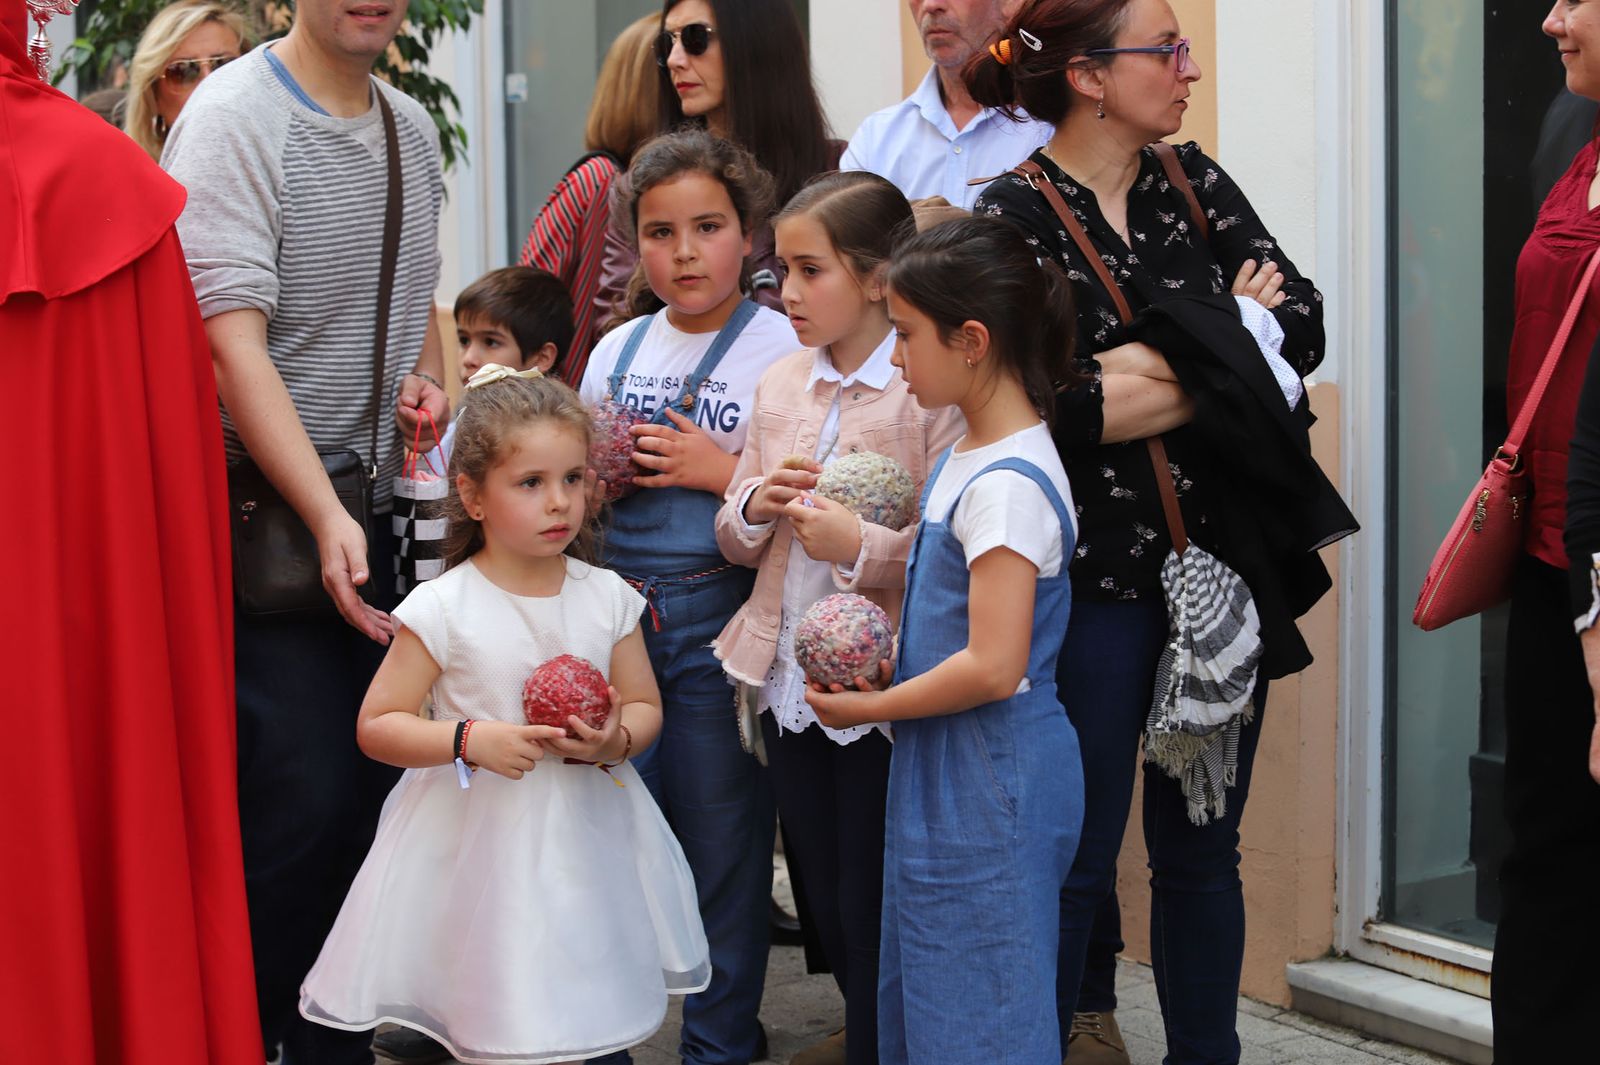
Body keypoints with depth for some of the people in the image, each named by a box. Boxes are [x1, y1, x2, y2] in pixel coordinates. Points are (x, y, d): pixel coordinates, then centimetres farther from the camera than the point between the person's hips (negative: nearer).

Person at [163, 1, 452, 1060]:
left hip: (373, 508, 7)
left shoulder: (413, 128, 13)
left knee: (374, 789, 7)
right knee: (302, 800, -10)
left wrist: (426, 376, 5)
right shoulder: (234, 118, -11)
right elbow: (233, 338, -19)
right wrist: (325, 515, -26)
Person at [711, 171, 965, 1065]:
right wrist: (755, 507, -6)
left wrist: (861, 547, -27)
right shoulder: (781, 383, 9)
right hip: (788, 682, 7)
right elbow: (733, 540, 15)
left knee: (871, 914, 1)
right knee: (827, 906, 16)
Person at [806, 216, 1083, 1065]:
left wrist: (872, 706, -12)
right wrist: (879, 659, 5)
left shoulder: (1009, 485, -21)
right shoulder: (965, 456, 9)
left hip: (991, 781, -10)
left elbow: (992, 667, -25)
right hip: (942, 774, 10)